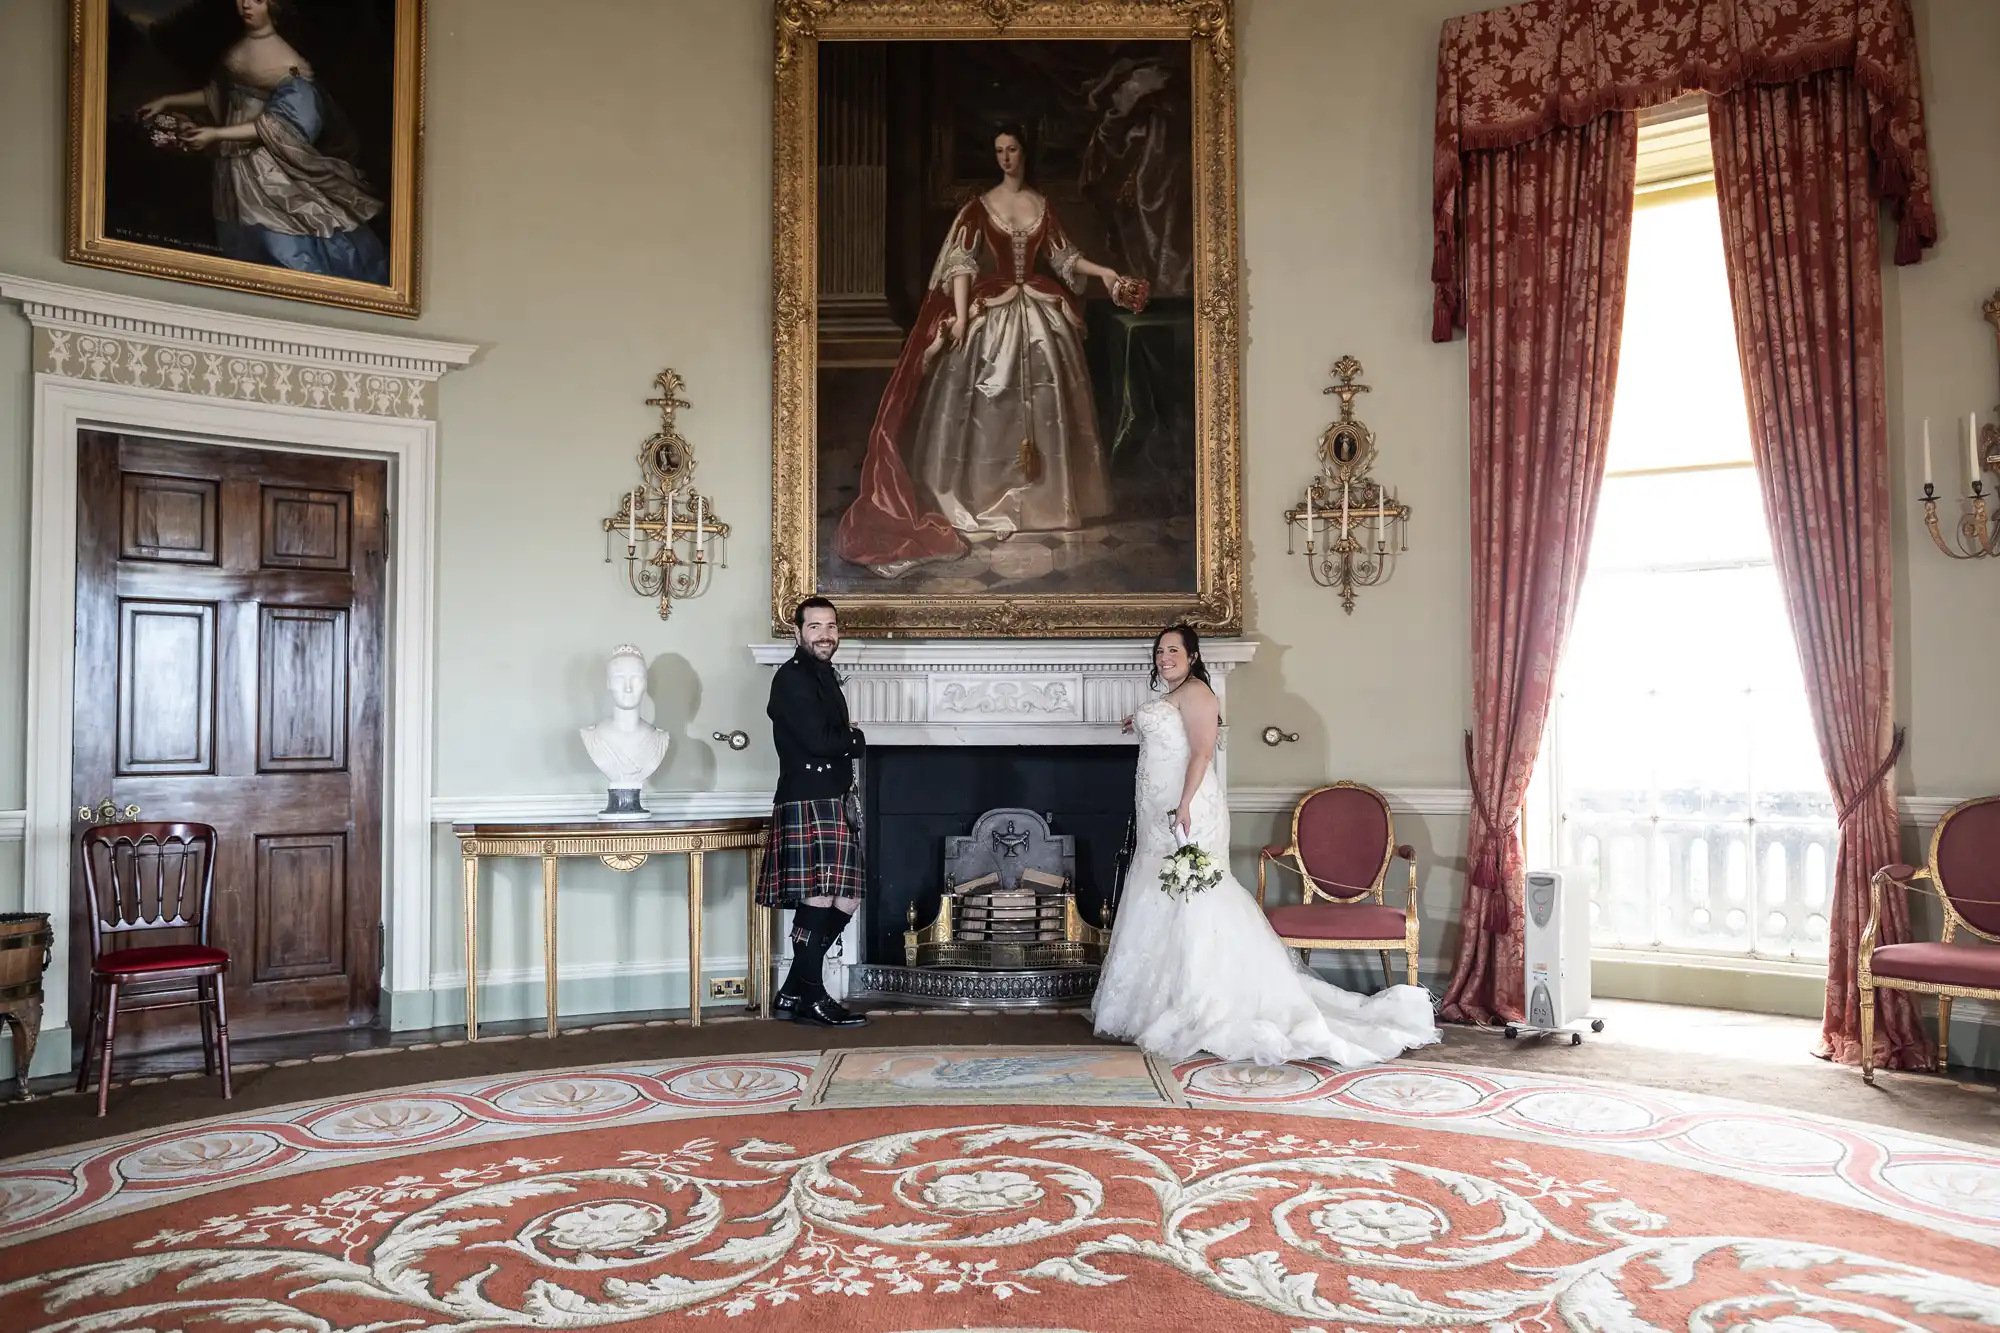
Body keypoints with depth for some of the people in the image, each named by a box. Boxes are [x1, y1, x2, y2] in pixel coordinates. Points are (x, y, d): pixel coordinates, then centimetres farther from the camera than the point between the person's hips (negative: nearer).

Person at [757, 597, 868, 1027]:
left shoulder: (824, 675, 20)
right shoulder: (791, 677, -10)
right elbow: (816, 740, -19)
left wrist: (845, 743, 2)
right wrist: (856, 740, -3)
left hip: (831, 804, 10)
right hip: (806, 804, -10)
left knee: (844, 899, 10)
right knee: (817, 901, -5)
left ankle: (793, 992, 18)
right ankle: (811, 998, 6)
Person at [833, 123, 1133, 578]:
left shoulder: (1042, 204, 10)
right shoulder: (980, 206, 0)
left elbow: (1062, 255, 10)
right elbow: (961, 261, -8)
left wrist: (1104, 272, -4)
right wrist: (961, 314, -18)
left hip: (1039, 312, 3)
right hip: (991, 311, -3)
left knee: (1044, 404, 4)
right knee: (990, 405, -3)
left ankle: (1044, 499, 13)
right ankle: (989, 501, 3)